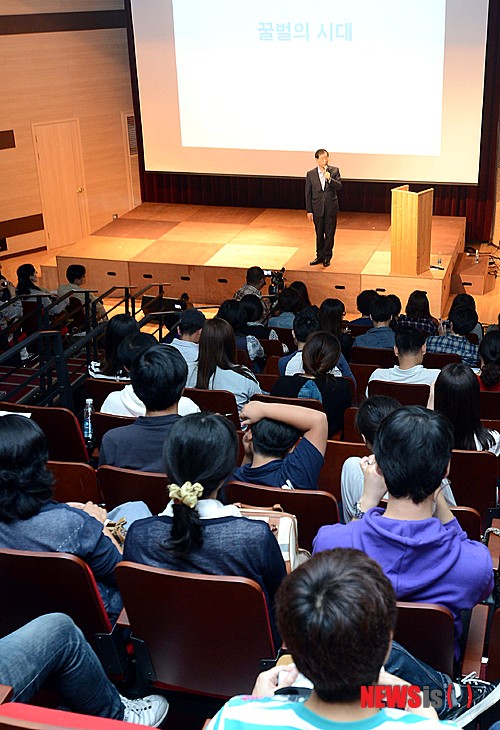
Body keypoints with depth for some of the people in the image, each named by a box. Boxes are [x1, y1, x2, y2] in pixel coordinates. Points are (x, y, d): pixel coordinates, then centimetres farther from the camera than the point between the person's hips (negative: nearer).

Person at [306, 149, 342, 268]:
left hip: (331, 208, -1)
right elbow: (308, 194, 1)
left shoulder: (334, 171, -1)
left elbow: (339, 186, -10)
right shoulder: (311, 174, -1)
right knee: (319, 234, 11)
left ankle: (327, 257, 16)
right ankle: (320, 256, 23)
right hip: (318, 208, 1)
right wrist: (309, 211, -2)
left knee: (329, 234, 4)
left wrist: (330, 179, -26)